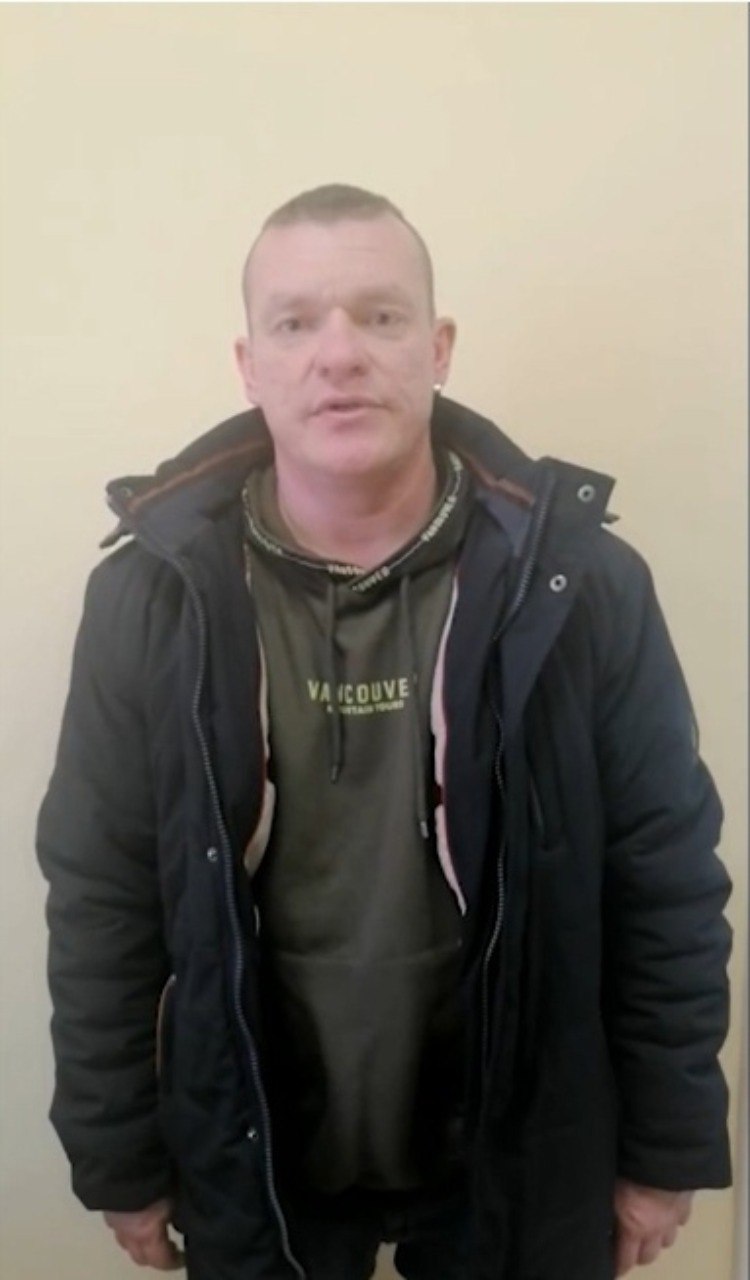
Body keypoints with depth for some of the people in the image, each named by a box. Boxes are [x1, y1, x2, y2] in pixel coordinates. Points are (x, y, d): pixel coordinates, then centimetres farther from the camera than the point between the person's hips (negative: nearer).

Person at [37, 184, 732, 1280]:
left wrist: (669, 1143, -1)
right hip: (253, 1154, 1)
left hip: (516, 1149, 0)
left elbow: (668, 882, -7)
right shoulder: (152, 594, -13)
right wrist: (117, 1154, 0)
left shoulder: (578, 580, -15)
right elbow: (101, 905, -6)